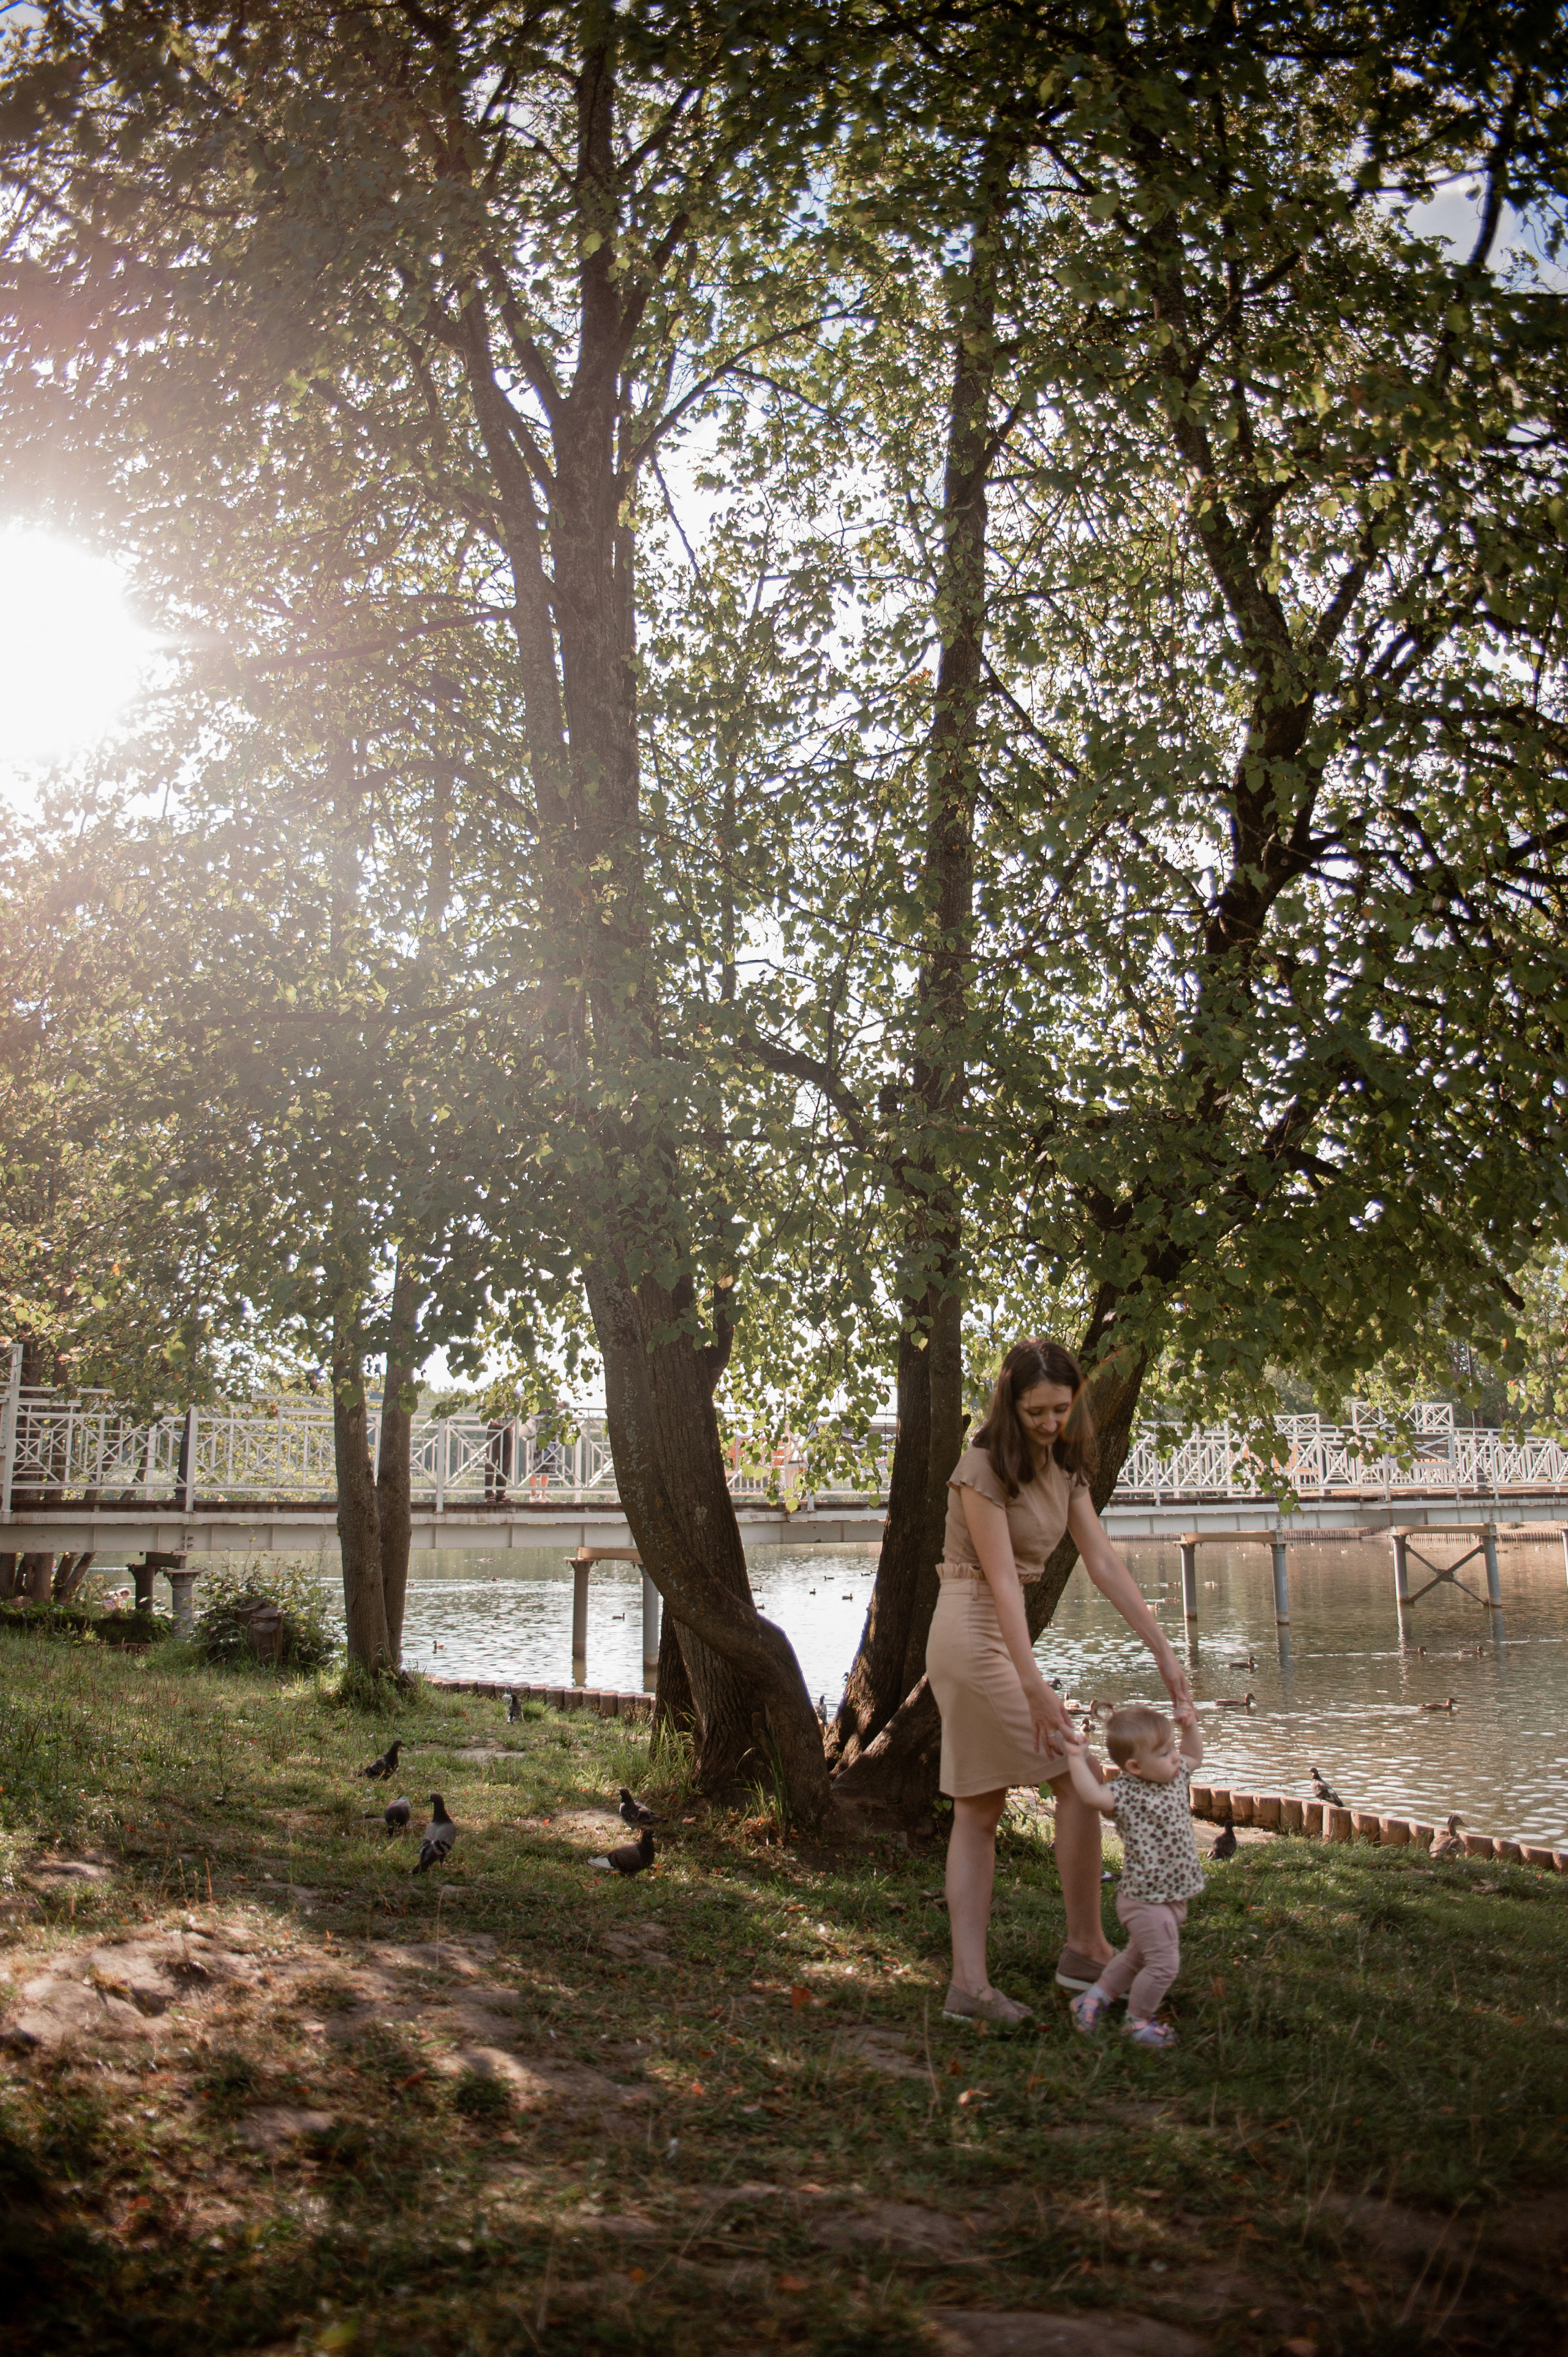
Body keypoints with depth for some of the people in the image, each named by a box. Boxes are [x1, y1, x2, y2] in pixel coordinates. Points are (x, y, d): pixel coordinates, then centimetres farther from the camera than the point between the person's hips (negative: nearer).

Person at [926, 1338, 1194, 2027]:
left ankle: (969, 1984, 9)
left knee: (979, 1811, 7)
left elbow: (1104, 1563, 5)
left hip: (996, 1638, 9)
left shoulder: (1063, 1467, 8)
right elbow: (1001, 1581, -23)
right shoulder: (984, 1467, -17)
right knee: (1076, 1778, -3)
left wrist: (1162, 1648, 0)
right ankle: (1086, 1947, 10)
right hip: (973, 1631, -9)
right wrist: (1034, 1688, -28)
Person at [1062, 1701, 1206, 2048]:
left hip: (1173, 1897, 9)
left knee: (1136, 1958, 22)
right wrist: (1077, 1758, -34)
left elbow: (1194, 1755, 22)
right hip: (1145, 1899, -9)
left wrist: (1189, 1726, 7)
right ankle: (1138, 2021, 15)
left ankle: (1094, 1998, 38)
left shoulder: (1174, 1775, 2)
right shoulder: (1128, 1793, -23)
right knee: (1163, 1963, -7)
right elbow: (1091, 1795, -40)